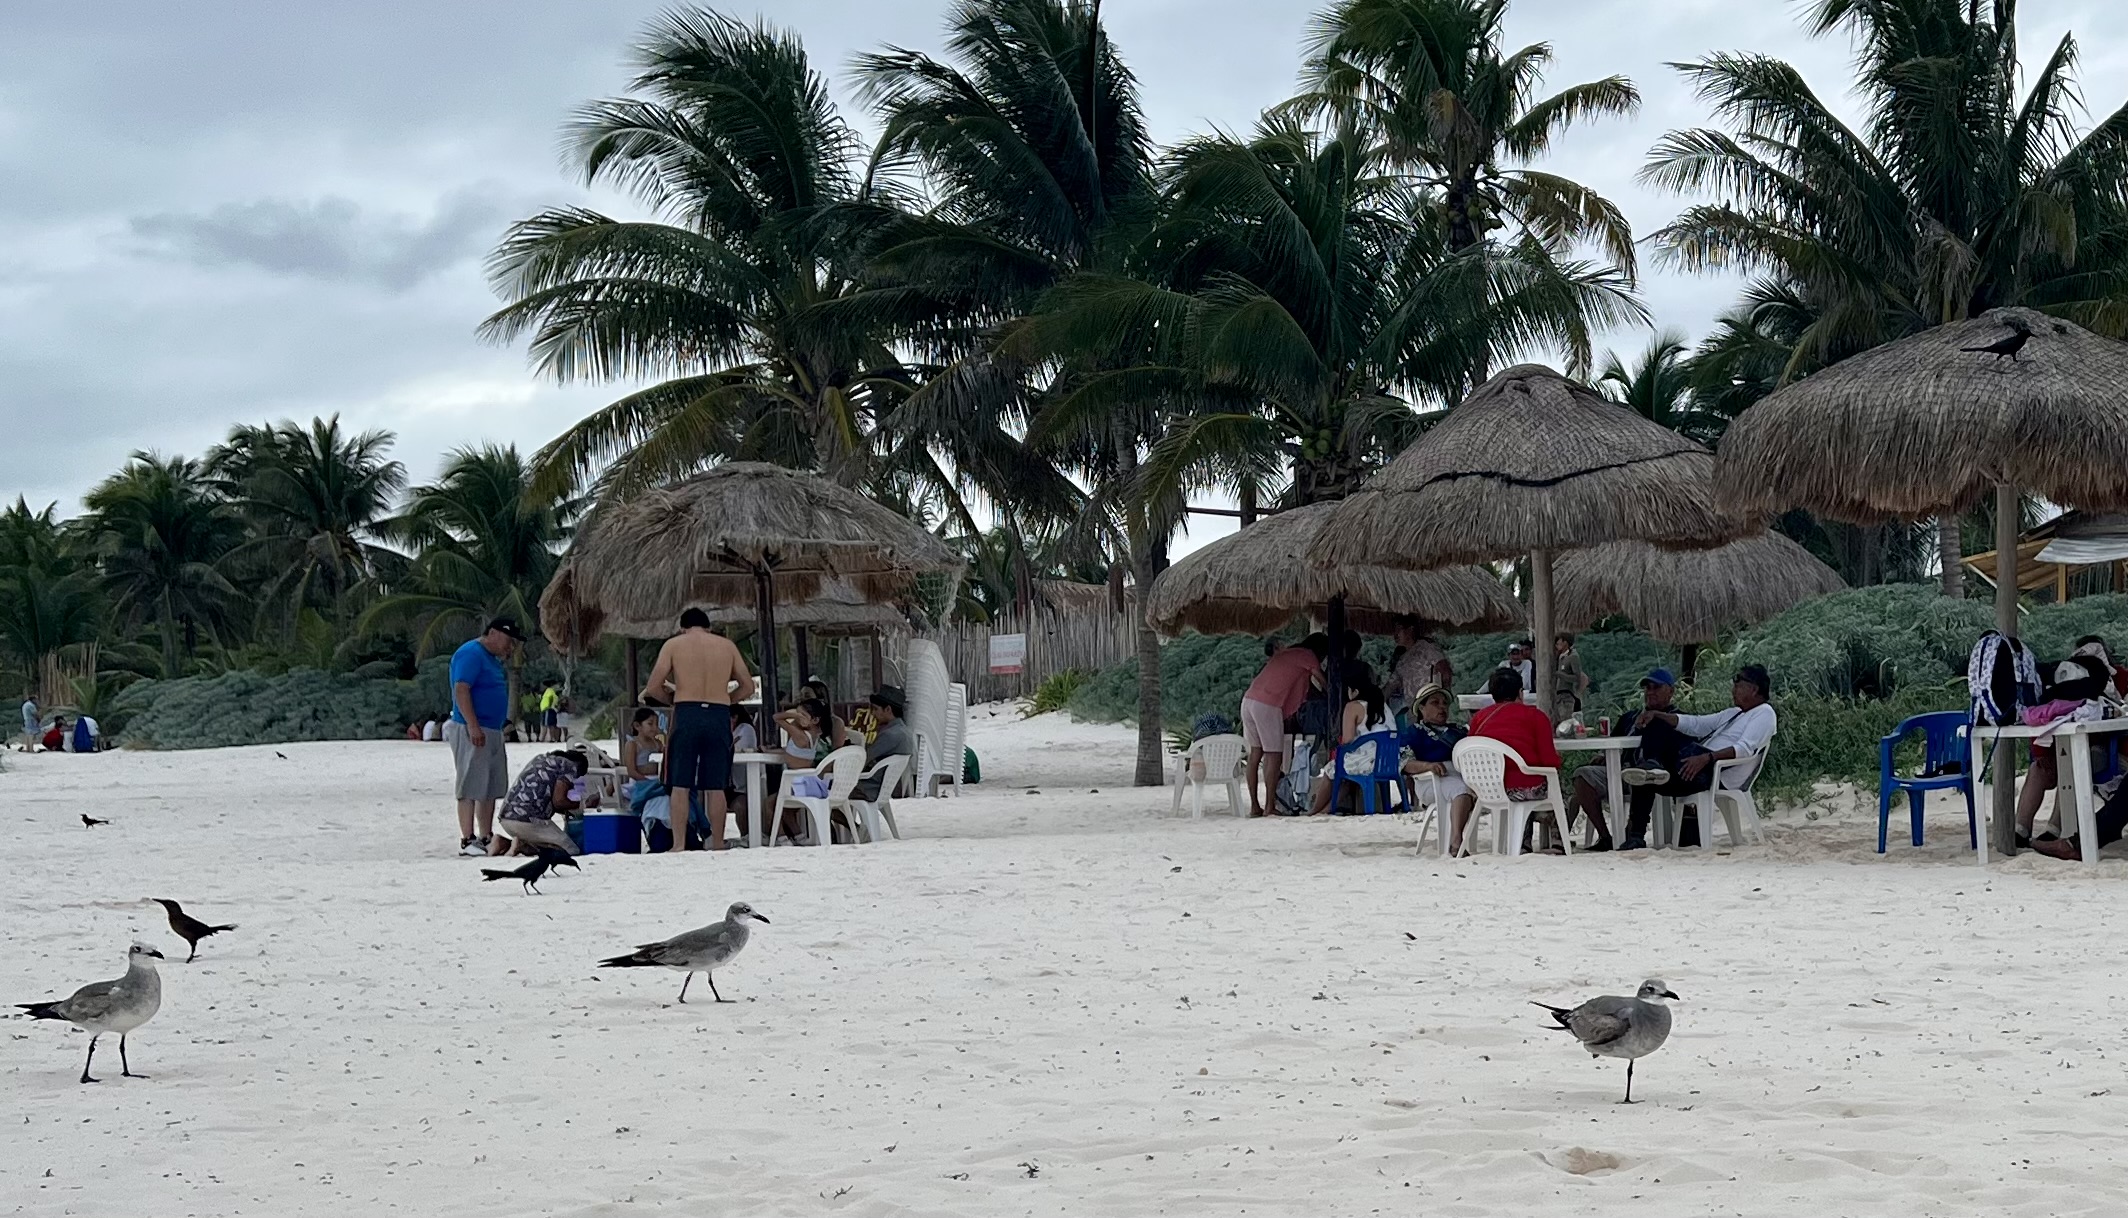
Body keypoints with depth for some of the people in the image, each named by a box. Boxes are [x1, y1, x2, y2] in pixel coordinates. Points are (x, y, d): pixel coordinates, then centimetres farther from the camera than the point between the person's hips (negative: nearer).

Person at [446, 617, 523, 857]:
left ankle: (486, 838, 17)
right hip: (472, 731, -10)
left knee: (492, 788, 12)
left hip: (492, 732, 10)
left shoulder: (492, 658, 20)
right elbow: (461, 690, -21)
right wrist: (473, 726, -26)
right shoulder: (471, 653, -12)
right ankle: (467, 841, -10)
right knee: (471, 787, -10)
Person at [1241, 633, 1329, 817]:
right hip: (1268, 705, -8)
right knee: (1274, 756, -4)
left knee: (1255, 753, 9)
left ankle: (1254, 806, 8)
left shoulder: (1286, 653, 26)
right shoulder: (1307, 656, 3)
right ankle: (1270, 807, -6)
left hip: (1248, 700, 8)